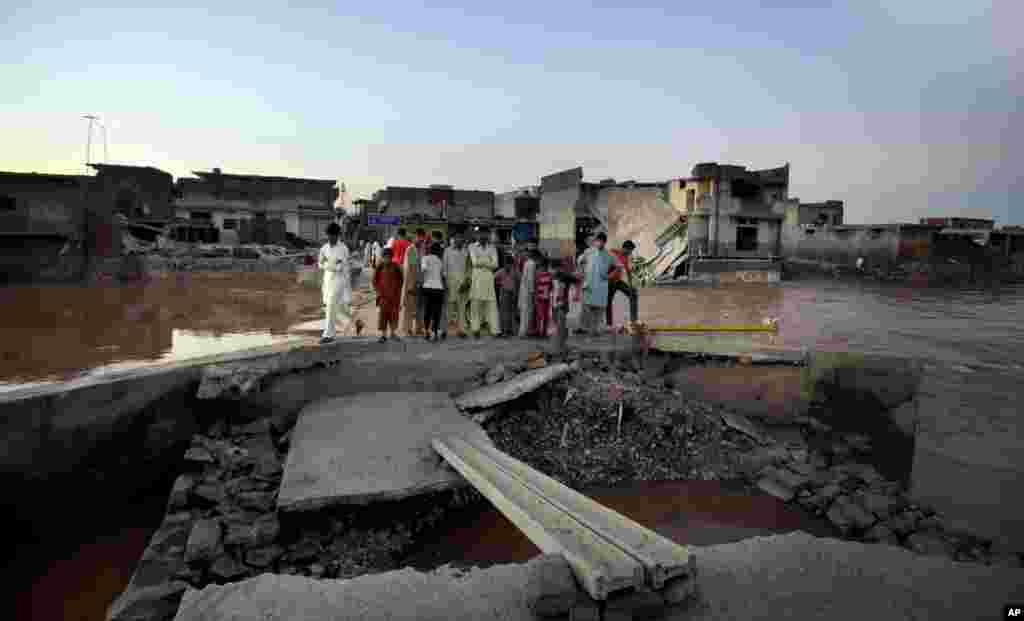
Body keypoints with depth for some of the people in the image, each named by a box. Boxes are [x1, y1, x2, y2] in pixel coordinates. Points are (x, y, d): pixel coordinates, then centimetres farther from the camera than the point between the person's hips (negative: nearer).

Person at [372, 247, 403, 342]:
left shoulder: (395, 266, 2)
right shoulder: (380, 267, -1)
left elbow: (400, 279, 9)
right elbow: (375, 280, 4)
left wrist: (398, 290, 1)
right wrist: (379, 291, -4)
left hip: (394, 294, 1)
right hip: (384, 294, -1)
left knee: (394, 313, 5)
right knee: (383, 313, -1)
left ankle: (393, 333, 18)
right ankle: (383, 334, 6)